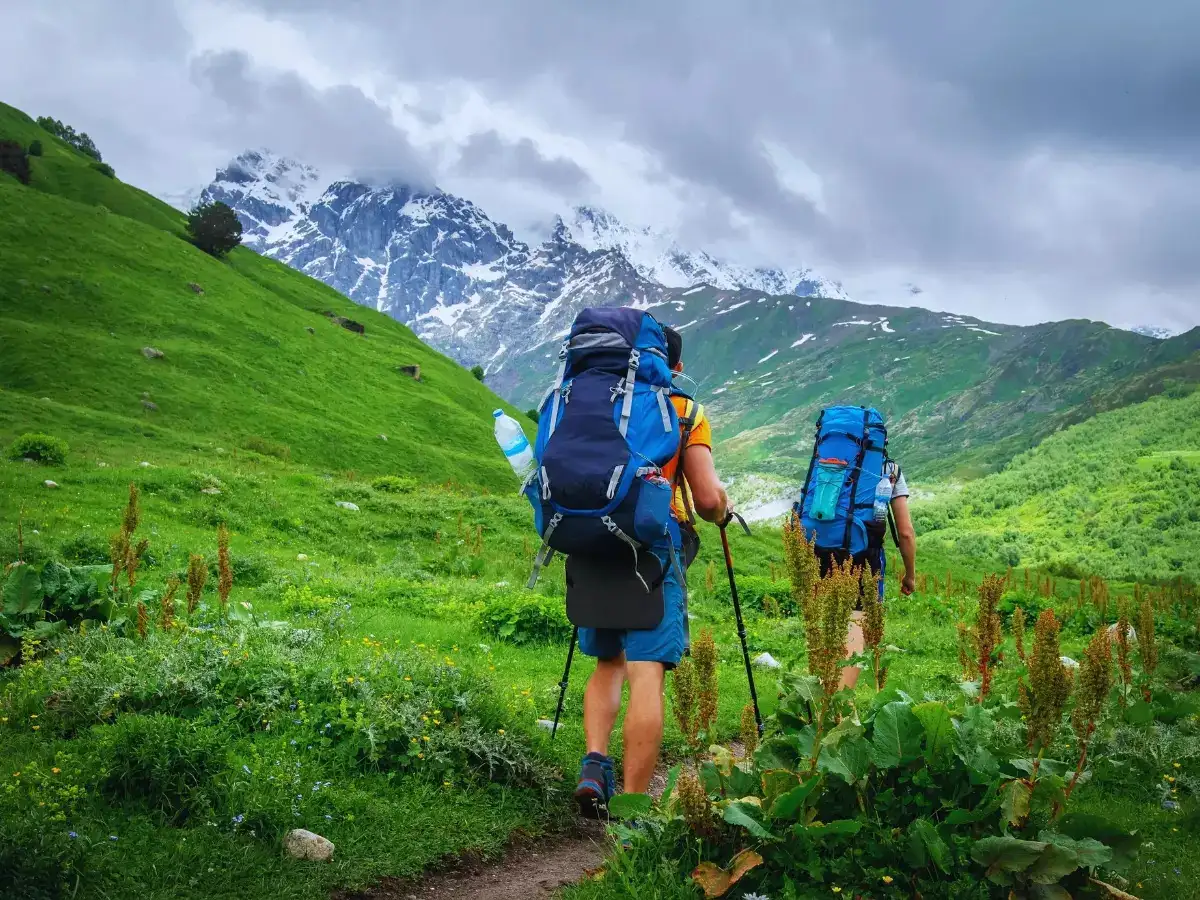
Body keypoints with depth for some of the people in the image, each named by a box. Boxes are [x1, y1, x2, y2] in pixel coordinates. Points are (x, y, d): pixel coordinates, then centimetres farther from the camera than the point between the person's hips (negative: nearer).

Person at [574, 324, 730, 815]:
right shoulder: (687, 413, 5)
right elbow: (708, 498, -2)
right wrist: (723, 509, 21)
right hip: (655, 546, -4)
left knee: (608, 663, 20)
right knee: (646, 676, -6)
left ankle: (593, 766, 2)